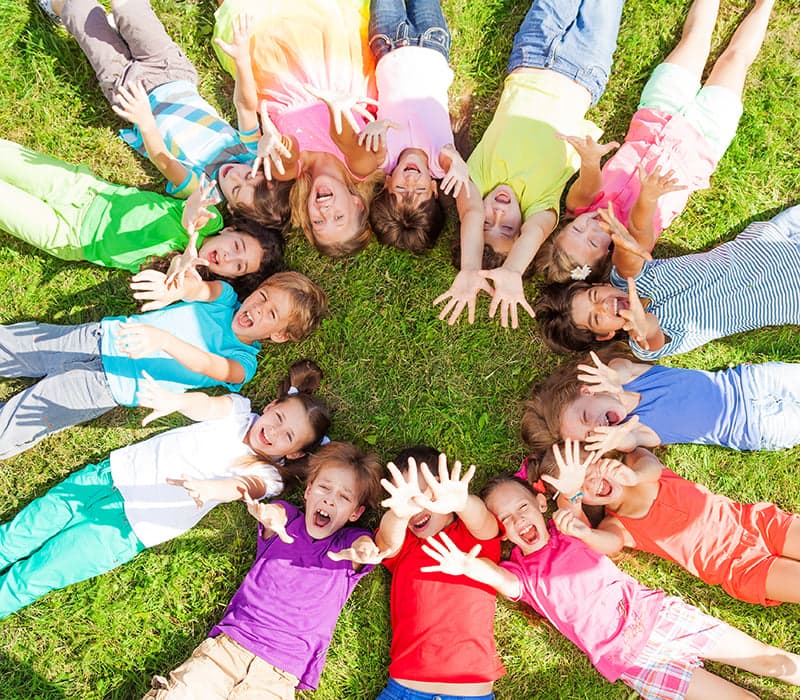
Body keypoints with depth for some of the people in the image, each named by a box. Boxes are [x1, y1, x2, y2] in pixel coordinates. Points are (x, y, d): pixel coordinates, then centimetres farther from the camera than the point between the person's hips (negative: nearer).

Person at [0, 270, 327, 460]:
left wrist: (163, 339, -50)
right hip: (100, 335, 4)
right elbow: (200, 289, -22)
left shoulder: (242, 363, -11)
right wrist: (181, 281, -48)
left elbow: (206, 366, -31)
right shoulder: (225, 295, -1)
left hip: (104, 386, -3)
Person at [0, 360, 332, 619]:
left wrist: (209, 489, -51)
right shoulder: (239, 411, -1)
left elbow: (239, 488, -28)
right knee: (31, 526, 3)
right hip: (118, 470, 3)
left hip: (132, 526, -3)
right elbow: (207, 405, -21)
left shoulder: (267, 476, -8)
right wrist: (174, 400, -44)